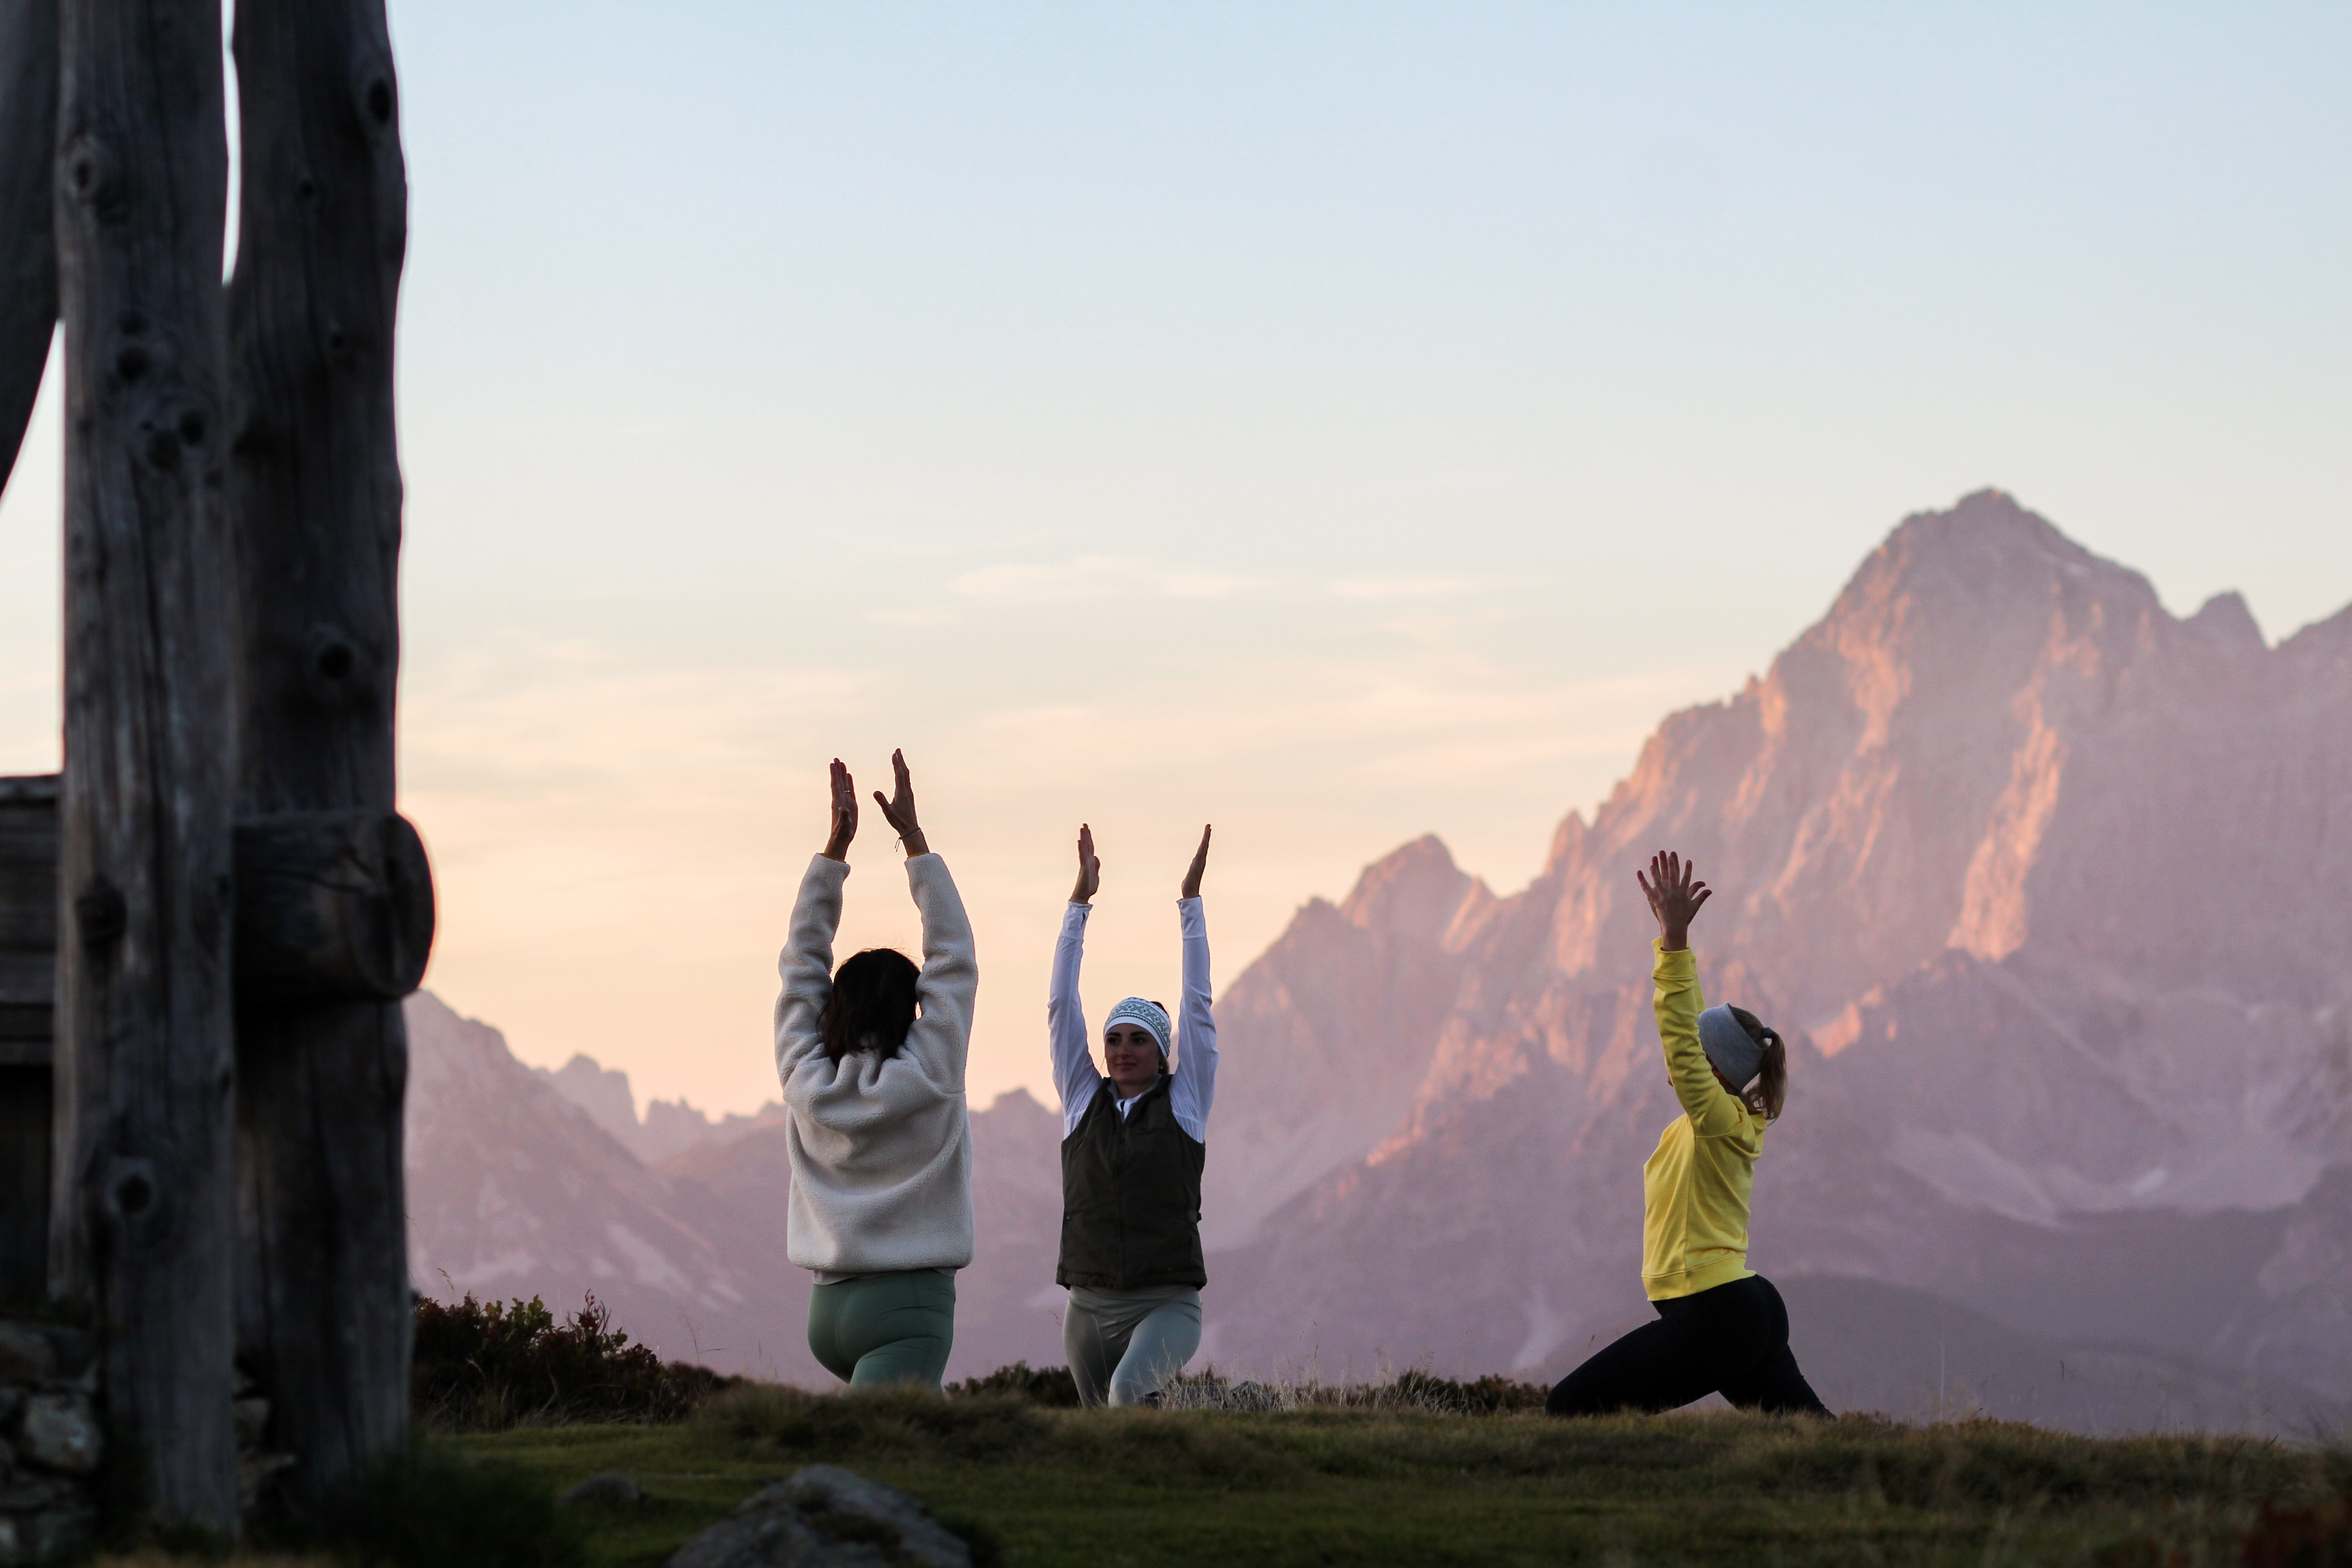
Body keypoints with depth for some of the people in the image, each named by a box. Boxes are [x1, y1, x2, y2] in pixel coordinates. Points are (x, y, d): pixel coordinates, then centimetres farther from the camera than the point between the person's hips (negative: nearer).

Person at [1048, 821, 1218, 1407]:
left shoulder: (1185, 1101, 3)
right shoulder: (1084, 1100, 9)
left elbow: (1198, 1005, -1)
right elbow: (1061, 1005, 5)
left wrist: (1190, 900, -3)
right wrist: (1080, 901, 1)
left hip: (1167, 1307, -4)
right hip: (1090, 1308, 4)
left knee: (1130, 1390, -34)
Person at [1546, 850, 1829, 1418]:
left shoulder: (1721, 1122, -11)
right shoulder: (1725, 1120, 12)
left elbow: (1681, 1040, -23)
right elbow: (1691, 1026, 20)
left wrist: (1675, 939, -24)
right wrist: (1672, 935, 19)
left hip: (1712, 1320, -10)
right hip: (1752, 1311, 10)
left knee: (1568, 1412, -9)